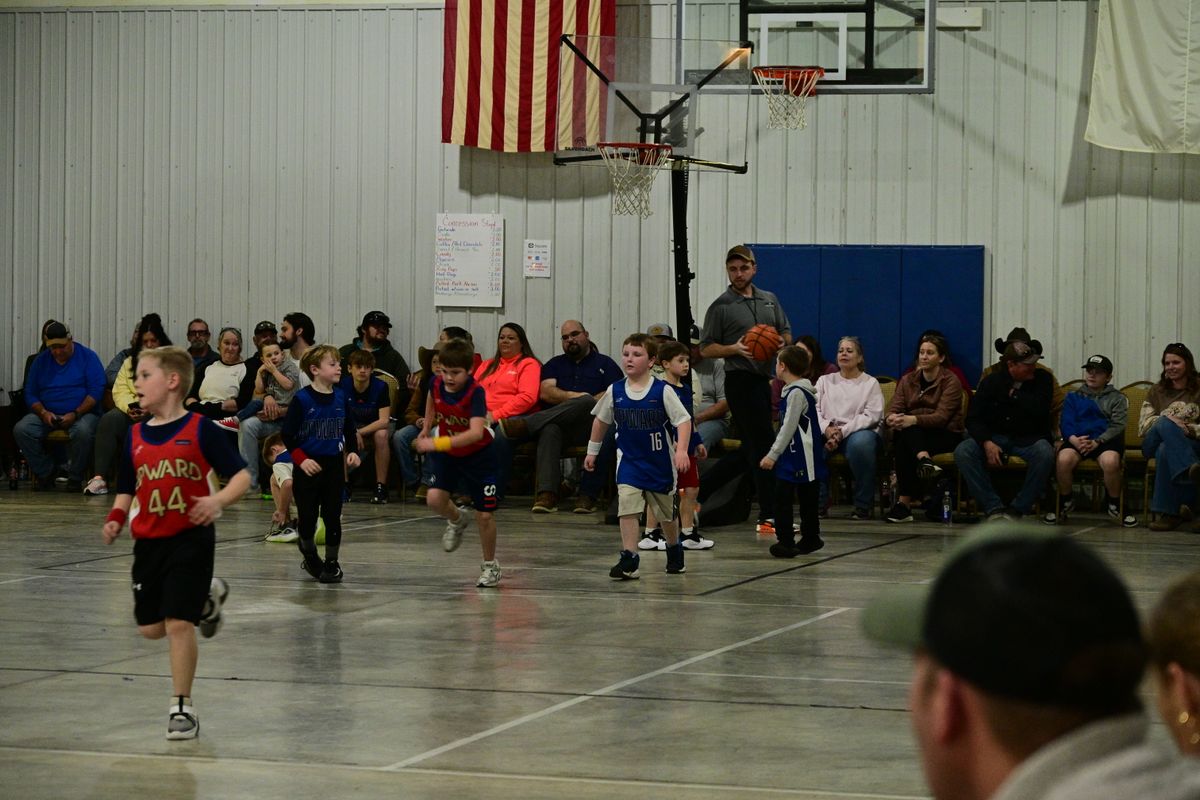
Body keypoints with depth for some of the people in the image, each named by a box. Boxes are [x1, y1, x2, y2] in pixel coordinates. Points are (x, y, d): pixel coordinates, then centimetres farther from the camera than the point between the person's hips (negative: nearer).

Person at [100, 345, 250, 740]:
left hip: (190, 538, -6)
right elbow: (126, 490, 16)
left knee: (178, 623, -11)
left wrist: (219, 500, -26)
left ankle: (182, 707, 2)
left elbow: (241, 476, -7)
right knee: (150, 628, 11)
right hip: (148, 541, 6)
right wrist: (116, 519, -3)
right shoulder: (135, 436, 7)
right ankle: (206, 598, 38)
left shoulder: (200, 430, -8)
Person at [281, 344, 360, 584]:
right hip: (308, 468, -3)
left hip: (334, 465, 3)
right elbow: (287, 434, -8)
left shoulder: (340, 397, 3)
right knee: (307, 516, 3)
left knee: (333, 516, 3)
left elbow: (349, 429, 15)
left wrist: (352, 451, 0)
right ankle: (309, 553, 30)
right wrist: (301, 459, -16)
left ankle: (331, 562, 14)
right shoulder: (302, 399, -11)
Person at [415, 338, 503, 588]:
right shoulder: (436, 384, -14)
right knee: (434, 499, -17)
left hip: (478, 455, -4)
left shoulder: (475, 392, -29)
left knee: (484, 515, -4)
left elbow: (476, 432, -42)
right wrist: (426, 430, 17)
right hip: (448, 454, 4)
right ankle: (457, 520, 19)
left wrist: (438, 443, -50)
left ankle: (490, 566, 19)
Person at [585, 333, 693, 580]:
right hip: (629, 460, 1)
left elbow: (684, 420, -15)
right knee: (627, 506, -16)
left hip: (660, 462, -1)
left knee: (667, 512, 15)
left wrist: (681, 450, -28)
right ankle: (629, 560, -15)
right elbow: (601, 420, 12)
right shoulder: (614, 392, -4)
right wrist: (592, 451, 17)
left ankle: (674, 549, 41)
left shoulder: (662, 391, -14)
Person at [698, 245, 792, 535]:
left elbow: (786, 334, 22)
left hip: (763, 379, 7)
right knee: (764, 446, -9)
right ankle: (768, 517, -5)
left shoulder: (770, 300, 14)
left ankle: (697, 492, 20)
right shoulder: (721, 306, -2)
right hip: (740, 380, -7)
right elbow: (706, 348, -2)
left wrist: (778, 343, -2)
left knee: (750, 451, 11)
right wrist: (735, 349, -19)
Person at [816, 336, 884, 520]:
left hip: (858, 431, -2)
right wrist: (826, 429, -14)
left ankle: (862, 506, -26)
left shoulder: (870, 383, 13)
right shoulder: (825, 381, 23)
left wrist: (843, 431, -16)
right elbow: (814, 409, 8)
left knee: (860, 443, -40)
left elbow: (872, 416, -3)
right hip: (827, 431, 2)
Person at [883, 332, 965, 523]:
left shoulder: (951, 381, -2)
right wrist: (891, 419, -25)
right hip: (912, 435, 4)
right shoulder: (908, 380, 14)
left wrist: (913, 420, -34)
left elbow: (941, 417, -16)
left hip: (946, 436, -4)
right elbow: (893, 409, 2)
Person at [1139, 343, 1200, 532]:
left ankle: (1169, 513, -47)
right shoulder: (1156, 392, 21)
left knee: (1165, 451, -40)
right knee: (1165, 424, -36)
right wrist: (1169, 422, -11)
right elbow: (1143, 427, 8)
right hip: (1154, 444, 2)